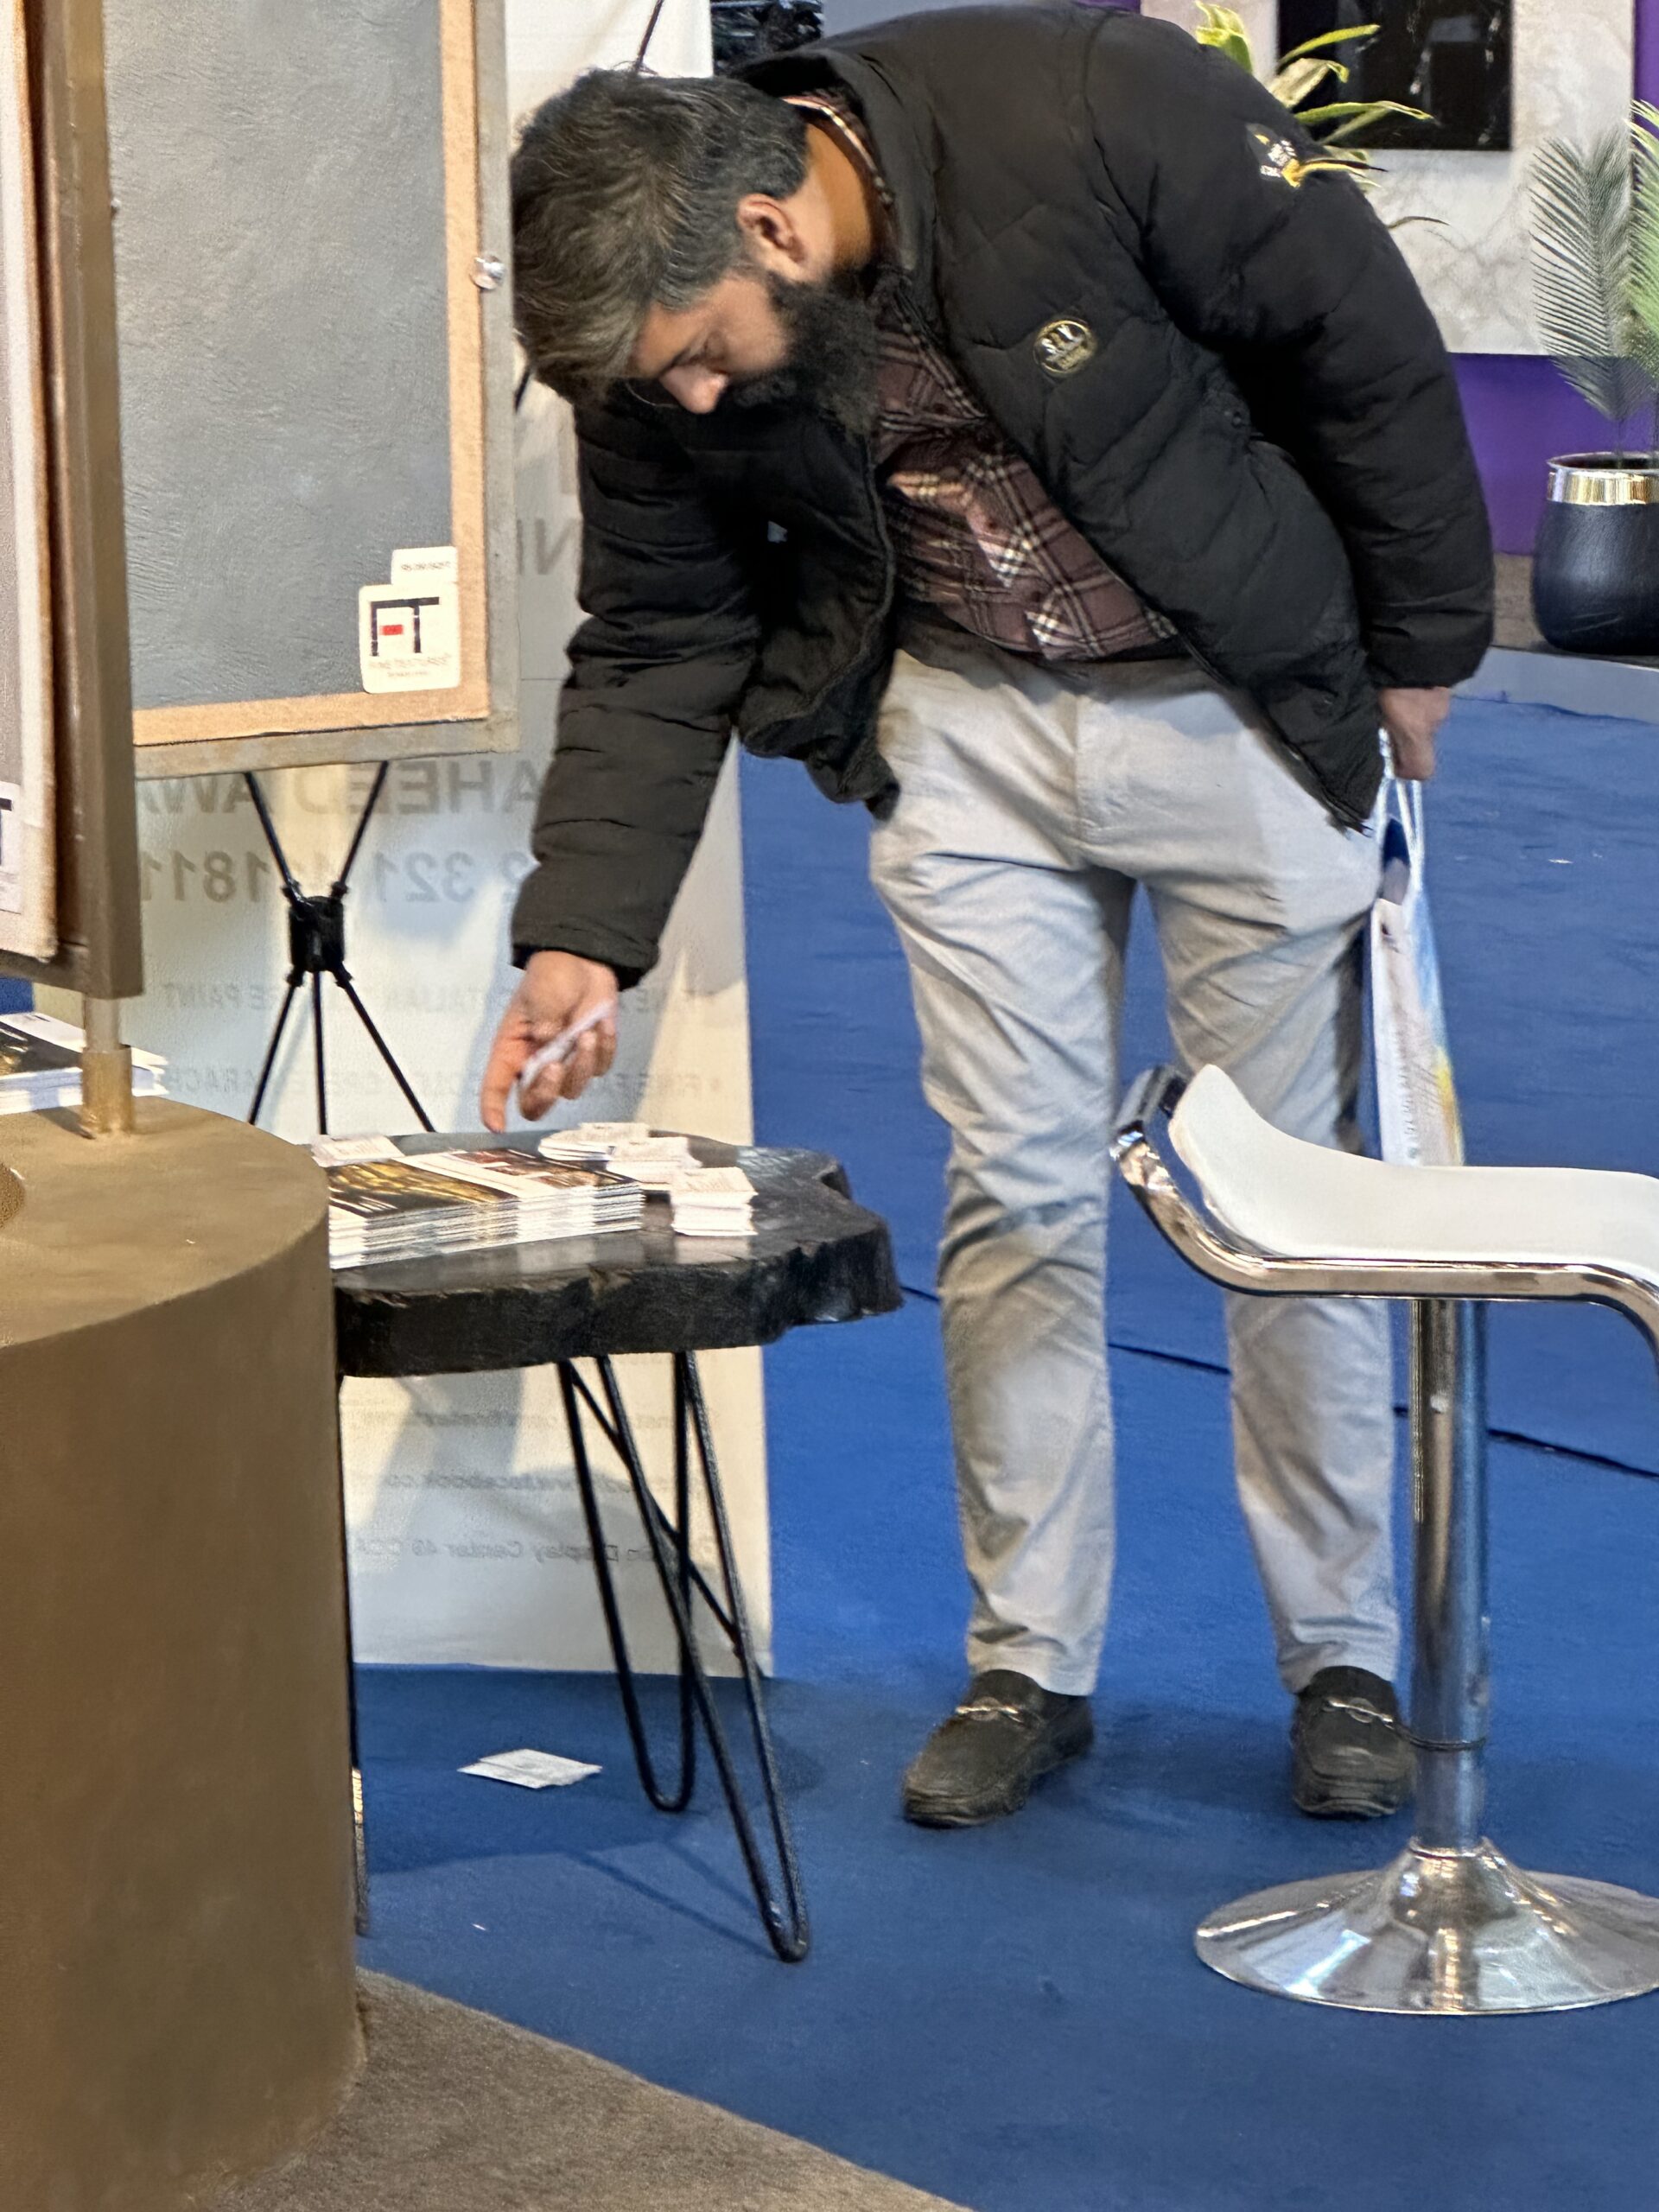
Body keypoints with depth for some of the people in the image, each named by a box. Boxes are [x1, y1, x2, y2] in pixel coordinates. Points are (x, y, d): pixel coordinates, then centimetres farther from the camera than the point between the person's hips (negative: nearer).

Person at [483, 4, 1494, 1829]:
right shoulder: (662, 364, -13)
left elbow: (1369, 349, -17)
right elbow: (654, 646, -2)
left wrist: (1418, 646, -6)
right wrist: (581, 933, -13)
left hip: (1241, 708, -3)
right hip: (967, 728, 3)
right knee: (1015, 1195, 3)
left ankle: (1344, 1661, 18)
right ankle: (1028, 1661, 17)